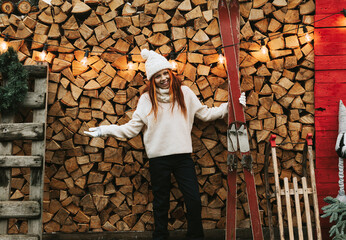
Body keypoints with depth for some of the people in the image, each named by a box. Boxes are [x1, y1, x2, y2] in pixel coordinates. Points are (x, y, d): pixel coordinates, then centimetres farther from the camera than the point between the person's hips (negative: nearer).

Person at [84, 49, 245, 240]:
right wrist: (105, 130, -7)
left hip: (183, 155, 1)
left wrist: (230, 106, 6)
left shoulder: (184, 92, 6)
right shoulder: (147, 99, 2)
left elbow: (205, 114, 11)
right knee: (161, 203, 13)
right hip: (158, 158, -1)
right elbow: (132, 128, 1)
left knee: (194, 200, 1)